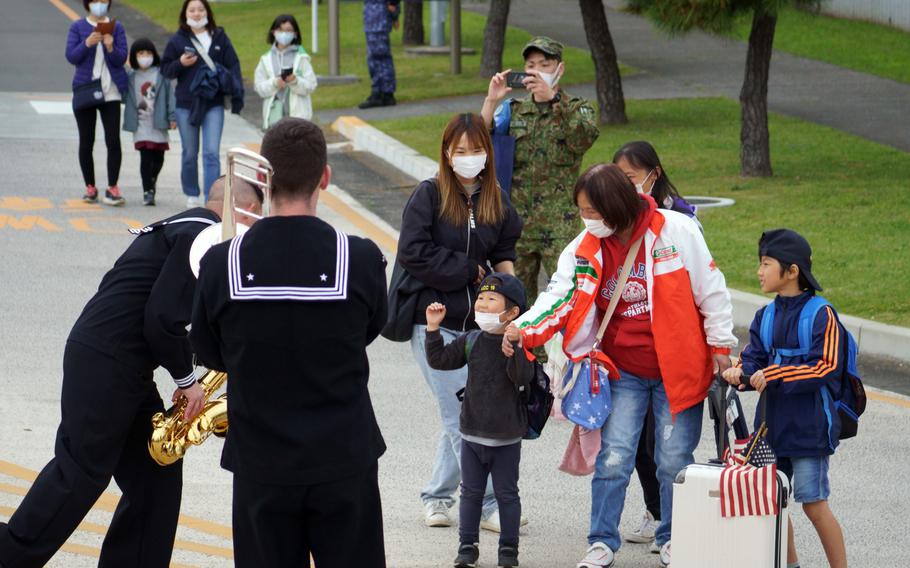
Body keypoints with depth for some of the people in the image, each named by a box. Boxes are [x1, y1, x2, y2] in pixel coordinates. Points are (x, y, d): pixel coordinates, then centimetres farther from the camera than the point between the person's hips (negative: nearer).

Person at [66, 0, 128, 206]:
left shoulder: (116, 27, 5)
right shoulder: (78, 27, 4)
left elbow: (122, 59, -1)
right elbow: (71, 56, -5)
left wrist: (111, 47, -20)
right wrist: (87, 43, -21)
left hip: (110, 91, -1)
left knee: (113, 141, -10)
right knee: (86, 142, 4)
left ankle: (112, 188, -7)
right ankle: (90, 188, 13)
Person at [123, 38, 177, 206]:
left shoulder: (161, 74, 0)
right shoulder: (131, 77, 5)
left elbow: (170, 95, -1)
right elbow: (126, 97, 7)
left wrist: (172, 117, -5)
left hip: (158, 123, 0)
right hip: (140, 123, 0)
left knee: (158, 157, 9)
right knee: (145, 157, -9)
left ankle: (152, 182, 36)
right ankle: (147, 191, -6)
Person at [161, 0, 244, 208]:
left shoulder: (219, 37, 3)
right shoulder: (178, 40, 1)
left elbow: (233, 66, 5)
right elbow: (165, 69, 4)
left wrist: (237, 95, -2)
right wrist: (180, 63, -16)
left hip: (214, 103, -1)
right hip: (187, 104, 1)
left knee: (212, 153, -9)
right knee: (190, 153, 11)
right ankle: (192, 195, 26)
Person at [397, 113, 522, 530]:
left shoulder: (497, 203, 9)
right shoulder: (429, 195, -5)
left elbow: (503, 258, 12)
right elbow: (413, 253, -12)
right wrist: (468, 270, -8)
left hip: (476, 324, 5)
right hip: (435, 323, -4)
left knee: (460, 418, 6)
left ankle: (437, 497, 21)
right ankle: (490, 505, -5)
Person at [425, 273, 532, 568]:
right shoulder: (471, 341, 1)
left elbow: (522, 376, -26)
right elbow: (439, 360, 5)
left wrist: (515, 345, -38)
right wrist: (433, 328, -4)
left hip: (506, 438, -4)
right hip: (472, 433, 4)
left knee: (506, 494, 8)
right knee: (471, 492, 11)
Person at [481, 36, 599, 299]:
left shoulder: (576, 109, 6)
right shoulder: (512, 110, 14)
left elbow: (587, 135, -18)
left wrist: (552, 98, -29)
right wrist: (491, 101, -11)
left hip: (559, 226, -3)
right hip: (515, 222, 3)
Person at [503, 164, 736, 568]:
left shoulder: (676, 232, -12)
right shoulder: (585, 249, -2)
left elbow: (710, 290, -5)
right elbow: (561, 296, -9)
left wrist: (720, 345, -2)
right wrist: (525, 330, -25)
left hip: (676, 368, -2)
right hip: (623, 372, 2)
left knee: (674, 459, 6)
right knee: (613, 457, -3)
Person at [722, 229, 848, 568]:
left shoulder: (821, 315, -12)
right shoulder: (765, 317, 9)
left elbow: (825, 368, -17)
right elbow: (753, 358, 6)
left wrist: (774, 375, -24)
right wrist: (739, 372, -18)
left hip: (809, 425, -7)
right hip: (772, 423, 7)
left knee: (814, 504, -6)